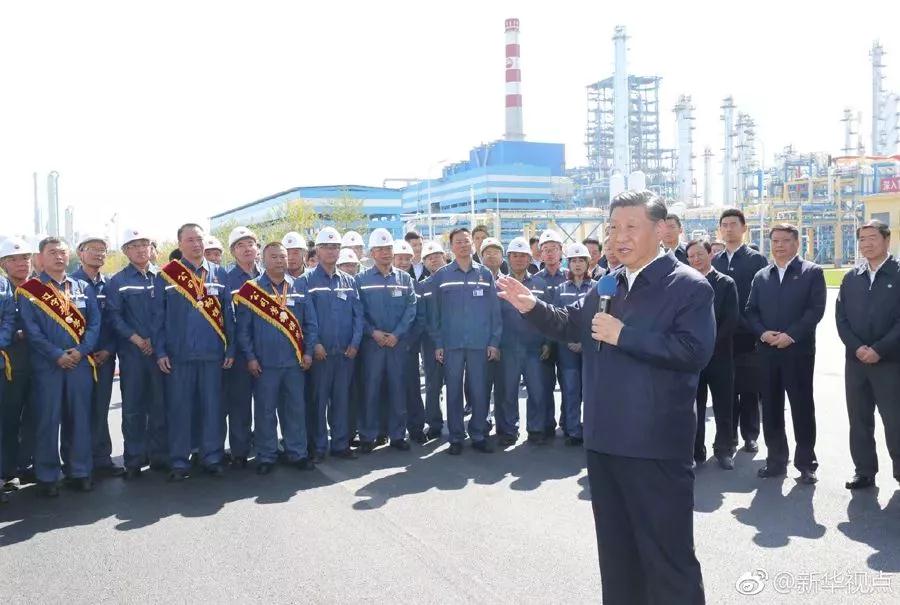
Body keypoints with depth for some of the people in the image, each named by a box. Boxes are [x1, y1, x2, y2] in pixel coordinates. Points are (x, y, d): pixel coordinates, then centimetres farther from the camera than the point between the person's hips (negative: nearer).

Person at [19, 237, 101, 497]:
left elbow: (94, 322, 6)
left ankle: (80, 472, 16)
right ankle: (47, 477, 10)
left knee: (80, 419, 6)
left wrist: (81, 351, -9)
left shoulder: (83, 288, 11)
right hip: (47, 365, -3)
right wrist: (57, 355, -13)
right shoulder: (29, 290, 1)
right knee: (48, 421, 1)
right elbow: (31, 329, -5)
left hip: (81, 363, 3)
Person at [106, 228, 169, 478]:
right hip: (131, 352, -1)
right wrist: (137, 340, -11)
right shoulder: (118, 281, 5)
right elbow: (114, 316, -1)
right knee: (133, 406, 2)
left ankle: (159, 455, 13)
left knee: (160, 404, 4)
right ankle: (134, 459, 10)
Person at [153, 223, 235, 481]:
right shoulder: (165, 276, 2)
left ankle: (213, 457, 18)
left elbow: (228, 314, 8)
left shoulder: (219, 274, 8)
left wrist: (230, 349, 4)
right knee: (179, 409, 4)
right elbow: (158, 316, 2)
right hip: (178, 355, -2)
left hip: (213, 354, 2)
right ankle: (179, 462, 14)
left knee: (213, 407, 7)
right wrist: (160, 352, -4)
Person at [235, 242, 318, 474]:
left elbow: (311, 323, 8)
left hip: (295, 360, 3)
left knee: (296, 408, 9)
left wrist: (308, 351, 1)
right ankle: (266, 457, 16)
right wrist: (250, 357, -7)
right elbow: (243, 327, -2)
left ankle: (297, 453, 20)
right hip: (264, 363, -2)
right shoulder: (251, 289, -1)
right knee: (265, 411, 5)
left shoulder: (299, 287, 7)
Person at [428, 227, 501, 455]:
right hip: (451, 343, 0)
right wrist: (437, 344, -1)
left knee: (479, 391, 4)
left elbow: (494, 310, 5)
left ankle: (479, 435, 16)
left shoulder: (485, 274, 7)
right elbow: (435, 312, 4)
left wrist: (494, 342, -1)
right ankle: (456, 437, 14)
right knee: (453, 391, 5)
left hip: (480, 343, 1)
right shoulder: (441, 275, 4)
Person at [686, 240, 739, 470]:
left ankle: (724, 450, 20)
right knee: (694, 407, 4)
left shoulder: (726, 283, 3)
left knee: (723, 407, 6)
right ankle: (696, 452, 14)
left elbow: (732, 319, -4)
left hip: (719, 354, -1)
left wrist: (711, 343, -12)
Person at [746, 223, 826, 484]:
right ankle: (776, 460, 17)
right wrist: (763, 333, -9)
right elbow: (751, 311, 9)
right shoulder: (761, 276, 13)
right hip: (767, 351, 4)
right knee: (771, 408, 7)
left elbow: (816, 309, -8)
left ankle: (806, 463, 11)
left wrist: (790, 335, -16)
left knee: (802, 407, 1)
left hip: (799, 350, -4)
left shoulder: (812, 272, 1)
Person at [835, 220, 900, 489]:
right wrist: (857, 347, -8)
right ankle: (864, 472, 18)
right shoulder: (851, 278, 11)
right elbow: (841, 317, 7)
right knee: (859, 419, 8)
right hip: (856, 360, 4)